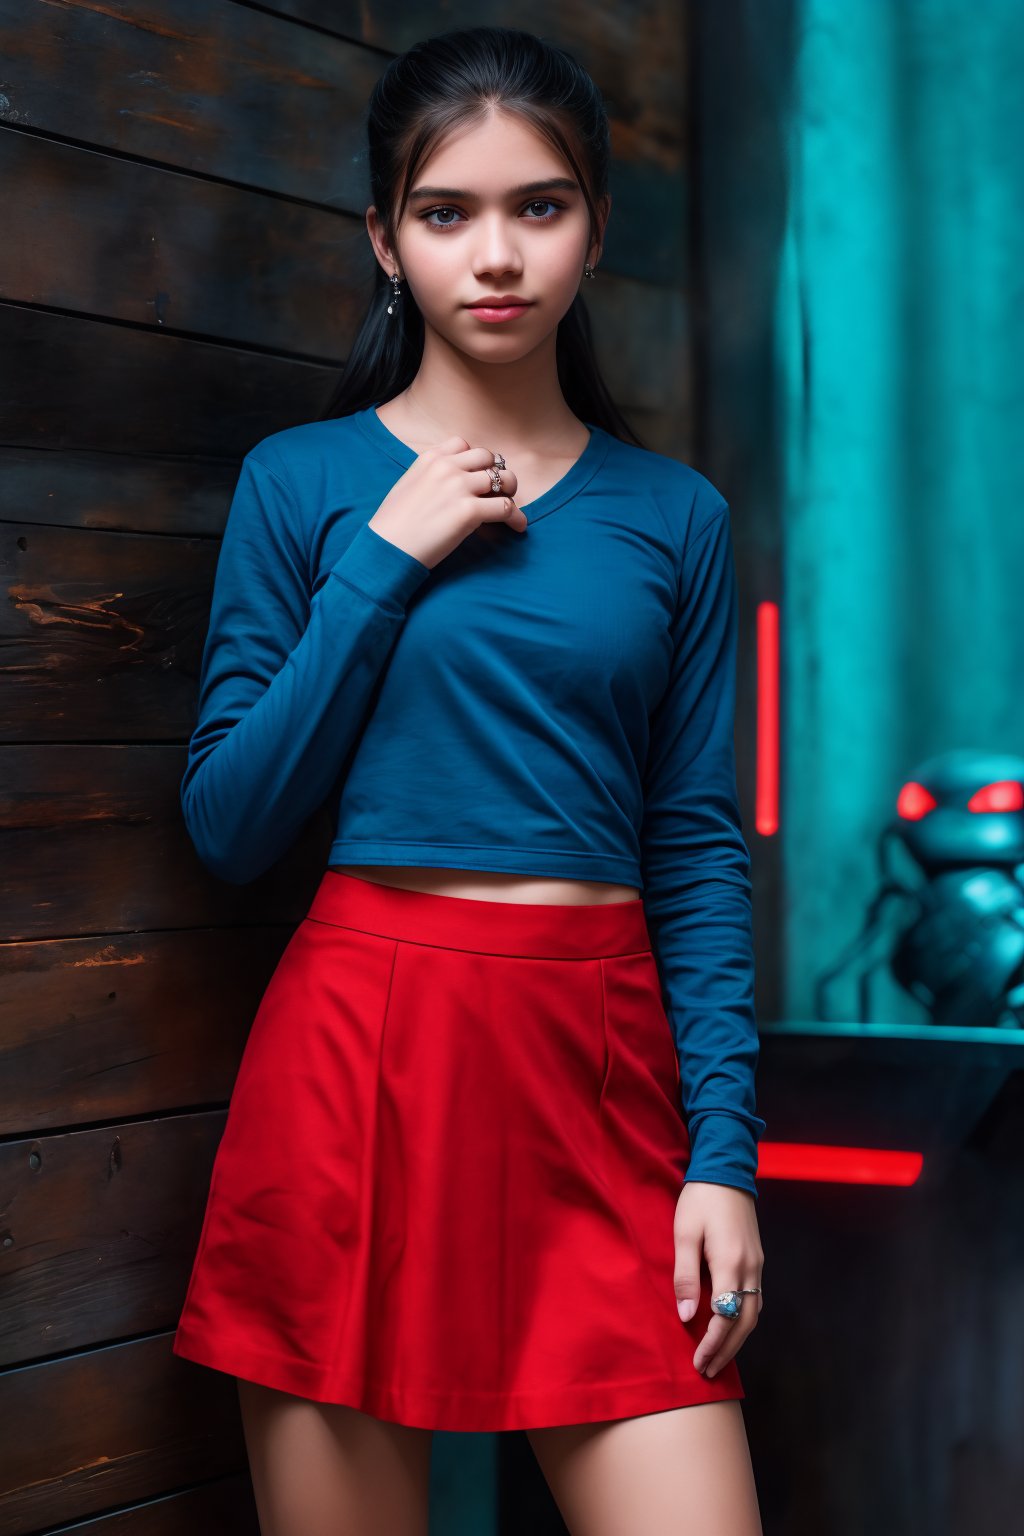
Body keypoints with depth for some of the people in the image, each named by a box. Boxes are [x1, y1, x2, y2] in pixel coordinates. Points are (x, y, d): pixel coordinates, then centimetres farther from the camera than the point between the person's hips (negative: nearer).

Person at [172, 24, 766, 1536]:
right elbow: (227, 823, -2)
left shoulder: (673, 513, 8)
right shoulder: (303, 482, 3)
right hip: (357, 1048, -1)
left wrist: (726, 1151, -1)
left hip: (598, 1063, 2)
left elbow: (698, 846, 6)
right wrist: (385, 567, -9)